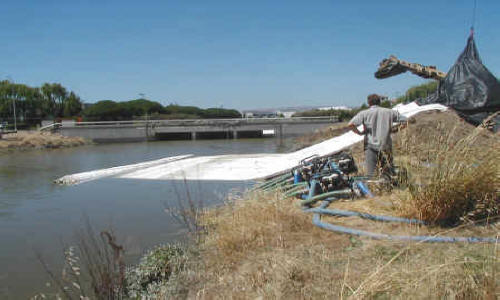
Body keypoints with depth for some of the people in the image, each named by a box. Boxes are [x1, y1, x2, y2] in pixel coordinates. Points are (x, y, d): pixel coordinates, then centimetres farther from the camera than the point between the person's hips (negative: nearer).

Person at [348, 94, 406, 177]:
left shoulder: (364, 113, -1)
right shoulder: (389, 112, 7)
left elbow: (350, 124, -13)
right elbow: (405, 121, 10)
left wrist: (359, 133, 2)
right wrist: (393, 130, 17)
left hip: (370, 147, -2)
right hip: (386, 147, 2)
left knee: (371, 175, -2)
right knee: (388, 173, 11)